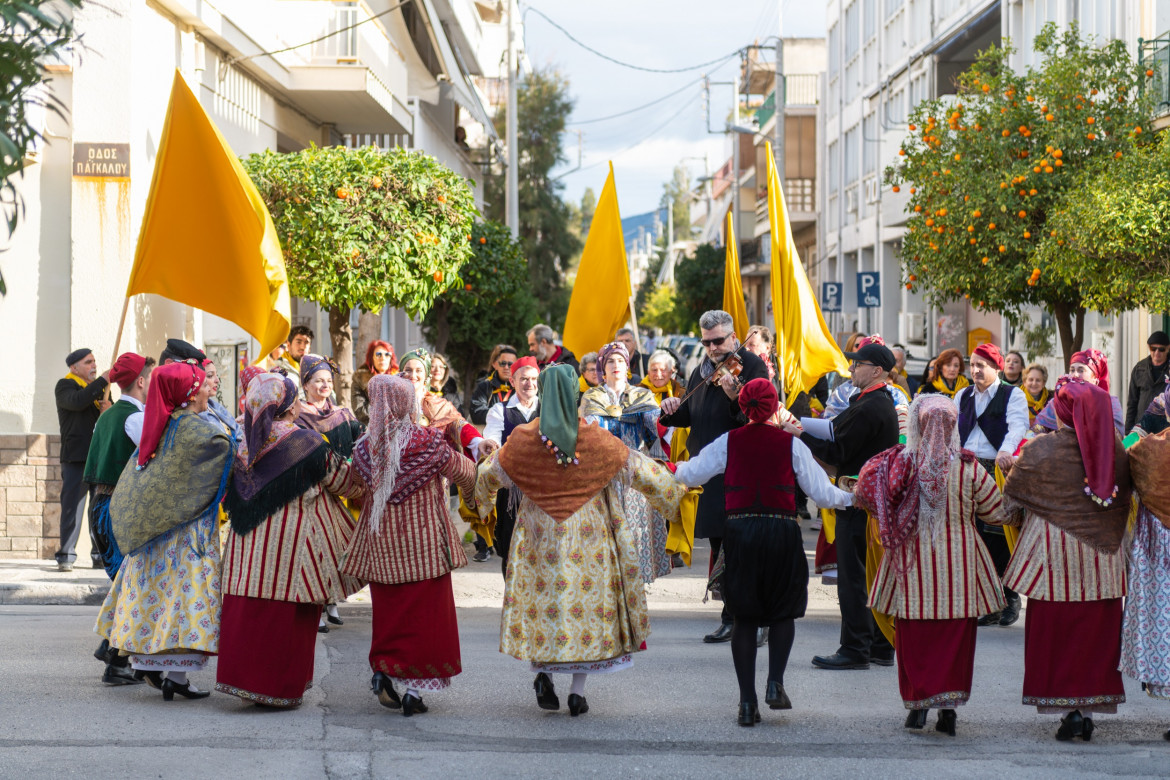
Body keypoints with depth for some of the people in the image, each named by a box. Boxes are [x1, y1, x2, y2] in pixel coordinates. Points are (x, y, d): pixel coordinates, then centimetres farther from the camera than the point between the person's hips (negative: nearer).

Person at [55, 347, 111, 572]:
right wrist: (103, 380, -20)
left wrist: (110, 409, -3)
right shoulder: (65, 385, 0)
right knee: (72, 506, -6)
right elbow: (77, 401, -22)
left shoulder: (99, 387, 20)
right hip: (75, 458, -6)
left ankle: (101, 555, 9)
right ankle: (66, 556, -3)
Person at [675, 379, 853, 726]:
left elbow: (691, 473, 13)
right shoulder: (791, 444, 0)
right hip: (781, 533, -1)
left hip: (739, 532, 1)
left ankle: (748, 700, 4)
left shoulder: (728, 442, 3)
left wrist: (674, 469, 35)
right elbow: (821, 492, 4)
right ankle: (775, 683, -2)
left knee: (744, 617, 9)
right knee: (784, 611, 17)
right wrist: (849, 498, 23)